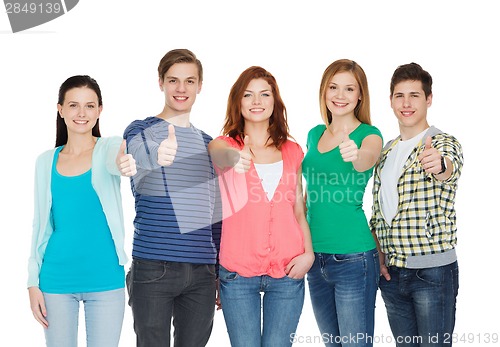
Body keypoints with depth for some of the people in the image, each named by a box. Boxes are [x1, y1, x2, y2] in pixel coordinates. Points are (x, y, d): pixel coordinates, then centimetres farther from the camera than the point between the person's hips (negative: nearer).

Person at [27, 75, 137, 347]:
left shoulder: (109, 148, -1)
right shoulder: (46, 161, 6)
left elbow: (114, 162, -27)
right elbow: (41, 225, 9)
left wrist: (126, 163, -51)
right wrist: (33, 282, 5)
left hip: (105, 277, -2)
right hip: (56, 278, 2)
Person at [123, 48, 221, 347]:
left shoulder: (208, 144, 15)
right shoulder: (142, 130, 1)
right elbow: (140, 154, -26)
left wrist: (222, 272, 15)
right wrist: (158, 154, -49)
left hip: (202, 272, 4)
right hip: (153, 267, -4)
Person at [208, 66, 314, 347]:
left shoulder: (292, 151, 10)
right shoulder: (225, 144, 2)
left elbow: (298, 210, 13)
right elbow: (218, 154, -22)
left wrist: (308, 253, -3)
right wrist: (234, 158, -46)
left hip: (288, 271, 2)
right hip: (238, 273, -2)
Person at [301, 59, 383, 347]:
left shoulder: (369, 135, -5)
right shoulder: (315, 134, 11)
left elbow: (367, 159, -29)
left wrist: (356, 155, -52)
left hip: (353, 257, -6)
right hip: (316, 256, 6)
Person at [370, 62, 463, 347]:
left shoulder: (443, 143, -7)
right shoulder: (386, 150, 11)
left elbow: (451, 168, -32)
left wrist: (439, 165, -55)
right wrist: (380, 255, 4)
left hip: (434, 272, -6)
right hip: (392, 272, 6)